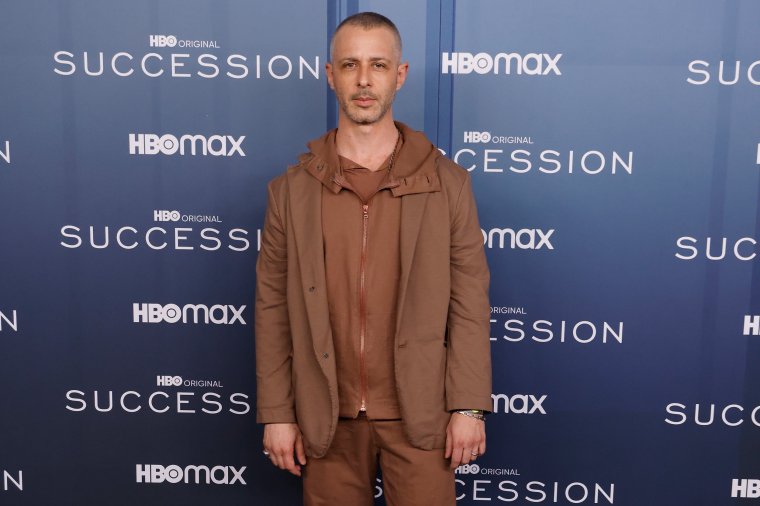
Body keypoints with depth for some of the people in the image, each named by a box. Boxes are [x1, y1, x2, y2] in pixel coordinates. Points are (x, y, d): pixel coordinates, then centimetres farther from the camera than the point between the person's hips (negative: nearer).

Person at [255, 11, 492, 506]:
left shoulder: (448, 182, -3)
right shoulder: (291, 189, 0)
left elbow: (469, 302, -3)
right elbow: (274, 308, 1)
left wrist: (469, 407, -5)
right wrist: (276, 413, 0)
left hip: (420, 414, -1)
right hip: (328, 418, 1)